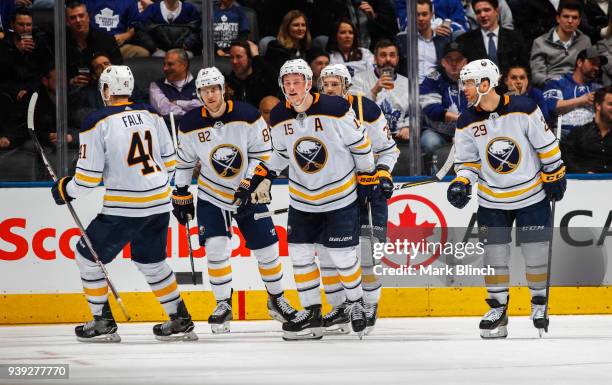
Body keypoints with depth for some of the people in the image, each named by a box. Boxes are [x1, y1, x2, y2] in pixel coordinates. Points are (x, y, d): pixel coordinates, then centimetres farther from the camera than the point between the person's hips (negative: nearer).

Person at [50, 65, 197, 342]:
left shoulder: (97, 123, -10)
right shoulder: (151, 115, 7)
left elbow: (88, 178, -9)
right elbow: (169, 161, 14)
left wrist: (65, 190, 10)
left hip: (123, 208, -6)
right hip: (159, 205, 6)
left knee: (88, 257, 11)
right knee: (151, 262, 23)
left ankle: (103, 323, 12)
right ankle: (180, 322, 21)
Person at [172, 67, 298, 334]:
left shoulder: (248, 116, -16)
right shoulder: (191, 125, -10)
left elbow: (262, 154, -10)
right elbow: (184, 161, 3)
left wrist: (249, 185, -18)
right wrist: (181, 195, 4)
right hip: (211, 195, 0)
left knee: (266, 248, 3)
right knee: (216, 248, -15)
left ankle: (276, 300, 24)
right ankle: (223, 306, -1)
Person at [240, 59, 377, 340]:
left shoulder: (336, 109, -19)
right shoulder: (279, 118, -5)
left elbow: (360, 143, -8)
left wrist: (367, 178, -5)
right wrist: (262, 178, 3)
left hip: (340, 196, -4)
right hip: (302, 199, 5)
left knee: (342, 256, -2)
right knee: (299, 254, 4)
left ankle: (356, 303, 23)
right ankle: (311, 312, 16)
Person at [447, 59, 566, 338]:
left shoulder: (523, 109, -16)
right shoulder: (467, 123, -6)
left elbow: (547, 145, -6)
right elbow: (467, 161, 3)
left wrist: (554, 176, -3)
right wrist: (461, 184, -14)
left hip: (532, 195, -3)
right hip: (492, 200, 3)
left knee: (536, 252, 2)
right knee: (494, 255, 2)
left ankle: (540, 303, 20)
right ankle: (498, 309, 14)